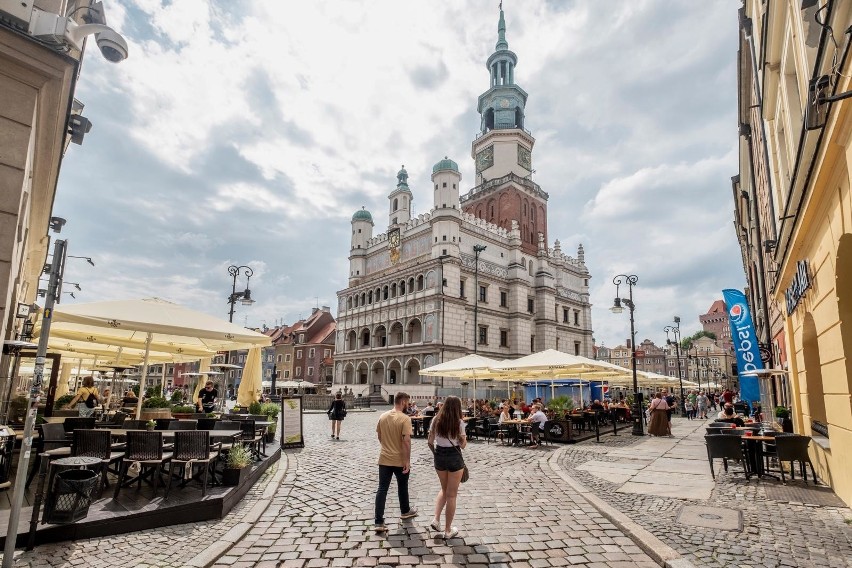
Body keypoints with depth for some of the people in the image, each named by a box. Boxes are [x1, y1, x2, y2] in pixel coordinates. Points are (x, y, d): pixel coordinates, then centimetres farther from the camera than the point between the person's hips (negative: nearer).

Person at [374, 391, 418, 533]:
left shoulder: (382, 416, 2)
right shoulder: (405, 419, -17)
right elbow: (406, 441, -22)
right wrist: (407, 460, -16)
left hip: (384, 459, 4)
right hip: (400, 460, -4)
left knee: (382, 489, 4)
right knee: (402, 486, 18)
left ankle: (379, 522, 0)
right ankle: (405, 511, 39)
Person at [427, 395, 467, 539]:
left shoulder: (436, 420, 0)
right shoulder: (459, 422, -11)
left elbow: (430, 442, 2)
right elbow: (463, 445, -7)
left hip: (439, 456, 4)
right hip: (454, 457, -4)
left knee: (444, 490, 24)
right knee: (451, 495, 8)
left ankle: (436, 519, 12)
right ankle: (448, 530, 16)